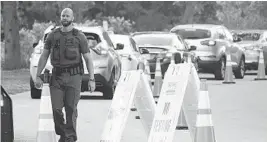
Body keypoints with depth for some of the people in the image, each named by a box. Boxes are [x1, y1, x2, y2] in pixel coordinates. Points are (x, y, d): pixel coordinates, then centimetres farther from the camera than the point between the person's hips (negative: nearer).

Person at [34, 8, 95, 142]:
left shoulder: (79, 36, 2)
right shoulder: (52, 35, 8)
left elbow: (88, 59, 2)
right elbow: (44, 56, 12)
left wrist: (91, 79, -5)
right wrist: (38, 76, 7)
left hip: (73, 77, -2)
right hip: (57, 76, 2)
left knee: (71, 109, -5)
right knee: (56, 108, -4)